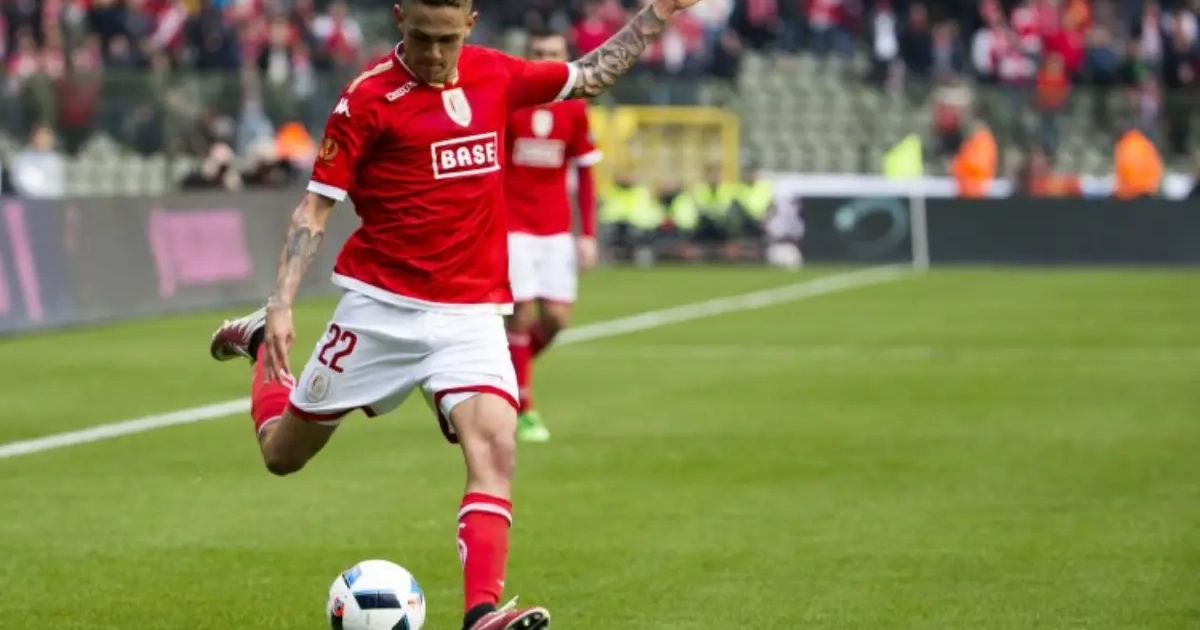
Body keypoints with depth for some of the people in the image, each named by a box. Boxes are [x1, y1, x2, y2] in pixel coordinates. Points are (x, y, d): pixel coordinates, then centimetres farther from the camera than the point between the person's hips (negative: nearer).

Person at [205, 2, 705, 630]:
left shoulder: (495, 76, 3)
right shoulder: (369, 97, -11)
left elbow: (590, 77, 22)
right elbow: (315, 208, -8)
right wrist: (281, 306, -18)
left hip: (471, 313, 2)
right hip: (380, 305, -2)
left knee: (495, 446, -22)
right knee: (283, 454, 13)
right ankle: (261, 342, 43)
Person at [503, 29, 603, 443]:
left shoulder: (575, 109, 3)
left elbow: (585, 174, 8)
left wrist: (588, 234, 3)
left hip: (557, 230, 3)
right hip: (513, 228, -3)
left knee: (556, 317, -3)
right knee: (523, 313, -9)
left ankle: (511, 368, 27)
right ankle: (524, 410, 2)